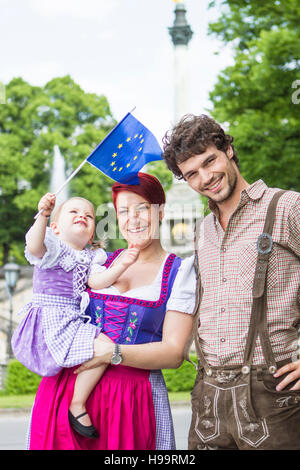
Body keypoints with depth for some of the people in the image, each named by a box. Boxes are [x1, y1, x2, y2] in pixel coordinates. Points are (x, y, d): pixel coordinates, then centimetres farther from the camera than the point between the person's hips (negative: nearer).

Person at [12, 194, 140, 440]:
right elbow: (34, 246, -27)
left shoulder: (89, 258, 18)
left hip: (73, 322, 9)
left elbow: (97, 281, -1)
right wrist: (43, 215, -43)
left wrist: (121, 266, -17)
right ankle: (77, 406, -13)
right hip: (51, 322, -9)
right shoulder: (53, 248, -3)